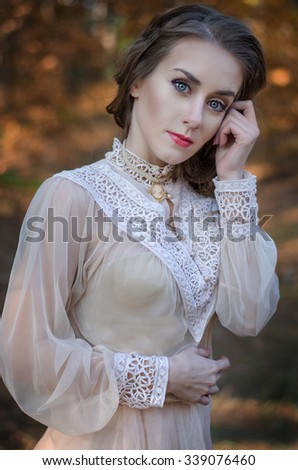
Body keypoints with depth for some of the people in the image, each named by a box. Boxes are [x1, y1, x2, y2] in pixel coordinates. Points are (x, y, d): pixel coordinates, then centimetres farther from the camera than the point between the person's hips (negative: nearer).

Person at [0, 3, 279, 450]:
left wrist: (233, 179, -11)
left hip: (191, 439, 5)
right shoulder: (72, 195, -18)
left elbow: (248, 317, -10)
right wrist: (157, 378, -13)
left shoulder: (206, 199, 0)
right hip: (104, 443, -5)